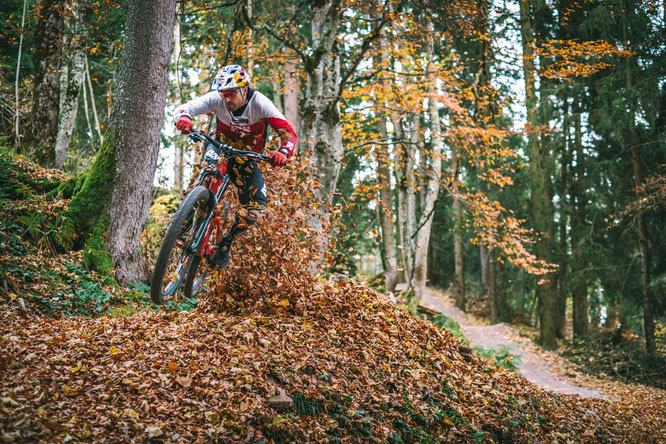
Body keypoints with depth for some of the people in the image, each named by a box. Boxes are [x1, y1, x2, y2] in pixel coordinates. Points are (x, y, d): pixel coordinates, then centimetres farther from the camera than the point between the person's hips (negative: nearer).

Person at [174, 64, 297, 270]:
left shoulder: (259, 103, -25)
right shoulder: (216, 99, -22)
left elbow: (288, 132, -29)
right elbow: (185, 107, -28)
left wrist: (283, 152, -51)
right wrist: (183, 117, -53)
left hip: (248, 155, 0)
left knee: (257, 203, -15)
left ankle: (226, 243, 1)